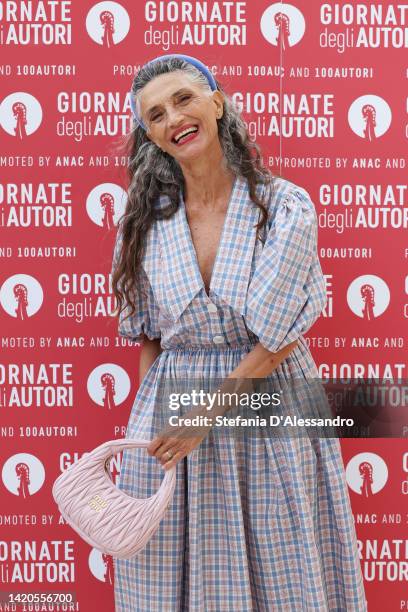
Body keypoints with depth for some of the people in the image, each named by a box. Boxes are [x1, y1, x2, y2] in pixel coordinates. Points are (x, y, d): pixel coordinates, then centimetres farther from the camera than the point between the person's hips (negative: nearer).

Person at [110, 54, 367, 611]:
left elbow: (276, 339, -13)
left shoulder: (287, 207, -10)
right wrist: (152, 418, -1)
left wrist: (204, 417, -14)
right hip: (170, 407, 3)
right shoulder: (146, 221, 0)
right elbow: (147, 337, 7)